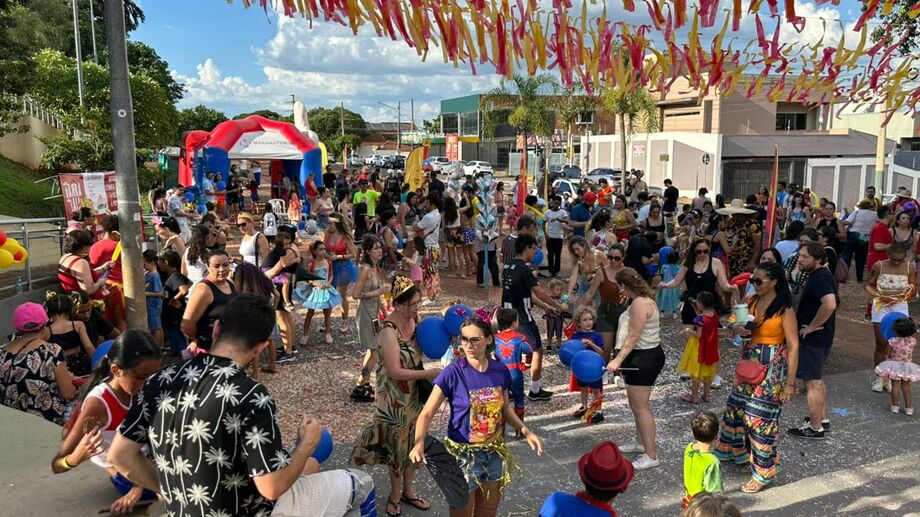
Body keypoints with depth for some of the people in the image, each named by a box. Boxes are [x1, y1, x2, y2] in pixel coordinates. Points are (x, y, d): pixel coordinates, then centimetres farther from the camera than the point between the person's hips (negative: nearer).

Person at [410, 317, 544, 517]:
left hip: (495, 453, 4)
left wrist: (525, 430, -4)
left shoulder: (500, 370, -5)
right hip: (463, 454, -4)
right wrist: (419, 443, -35)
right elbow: (426, 414, -17)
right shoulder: (452, 373, -18)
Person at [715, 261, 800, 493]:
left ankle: (763, 472, 11)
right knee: (736, 407, 16)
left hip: (771, 367, -7)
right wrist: (738, 329, -9)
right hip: (749, 362, 7)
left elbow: (793, 346, -14)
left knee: (760, 417, -3)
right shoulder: (751, 301, 3)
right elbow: (739, 324, 17)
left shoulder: (784, 310, -15)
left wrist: (790, 382, -15)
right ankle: (738, 450, 40)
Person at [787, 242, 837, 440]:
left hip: (813, 339, -11)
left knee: (812, 382, -2)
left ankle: (815, 428, 8)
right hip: (820, 337, 11)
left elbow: (829, 305, -37)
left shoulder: (820, 278, -22)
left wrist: (812, 326, -25)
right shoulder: (819, 275, 10)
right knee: (817, 379, 22)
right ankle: (822, 418, 35)